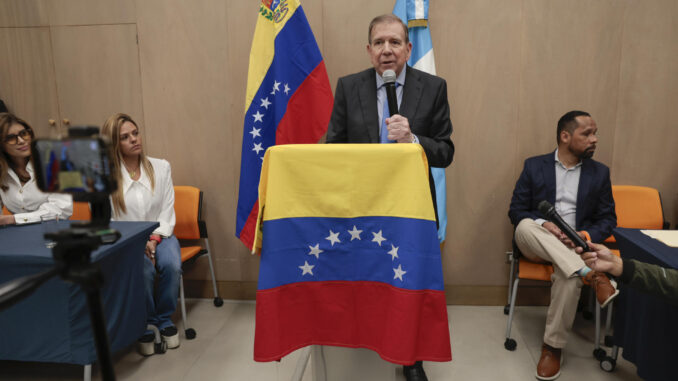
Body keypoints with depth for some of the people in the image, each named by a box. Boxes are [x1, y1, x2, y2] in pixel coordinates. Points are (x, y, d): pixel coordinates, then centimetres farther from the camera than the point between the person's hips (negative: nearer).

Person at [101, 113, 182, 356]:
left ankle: (164, 320, -1)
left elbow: (167, 211, 3)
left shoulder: (161, 167, 4)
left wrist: (155, 239, -14)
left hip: (159, 236, 2)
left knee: (172, 264, -29)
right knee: (143, 271, -31)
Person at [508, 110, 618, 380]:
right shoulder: (534, 166, 6)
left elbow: (608, 219, 10)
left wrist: (588, 235, -13)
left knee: (569, 276, -33)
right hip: (536, 243, 0)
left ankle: (552, 347, -16)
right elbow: (516, 210, 2)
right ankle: (591, 276, -38)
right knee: (525, 226, -34)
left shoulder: (600, 172, 12)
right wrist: (543, 225, -18)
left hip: (575, 246, 0)